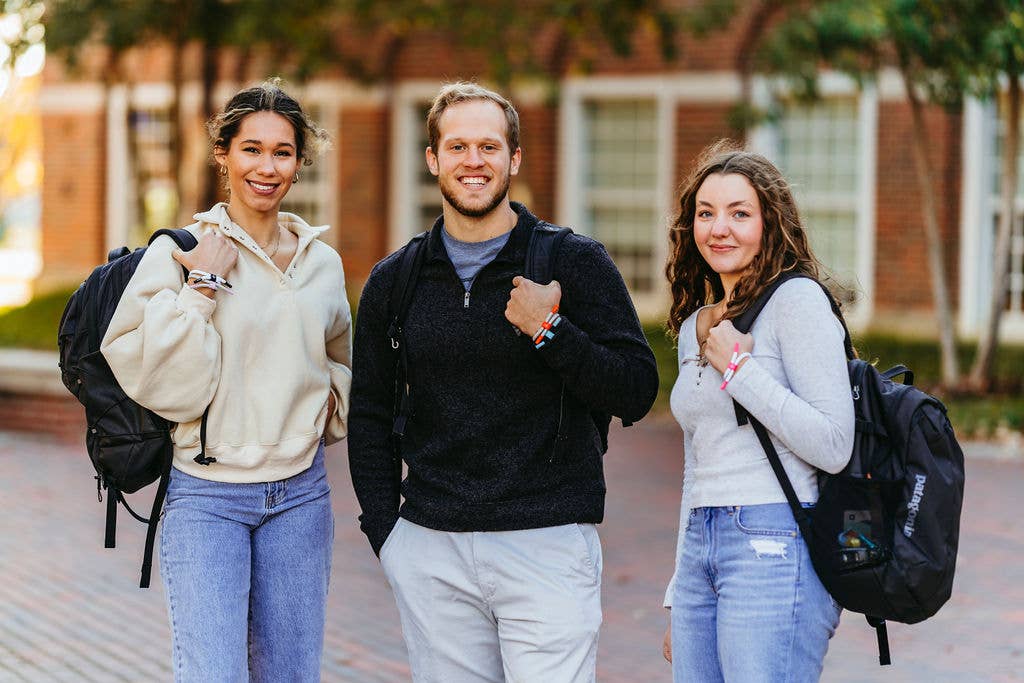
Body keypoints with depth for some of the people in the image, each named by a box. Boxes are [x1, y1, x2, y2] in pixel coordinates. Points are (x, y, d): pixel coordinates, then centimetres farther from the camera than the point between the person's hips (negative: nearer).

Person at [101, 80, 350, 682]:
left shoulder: (322, 262, 9)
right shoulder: (180, 253, -5)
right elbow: (154, 378, -12)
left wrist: (334, 399, 6)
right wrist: (202, 288, -16)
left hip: (300, 494, 4)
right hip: (207, 499, -4)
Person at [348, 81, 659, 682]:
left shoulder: (577, 263, 1)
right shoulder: (394, 281, 10)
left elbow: (637, 393, -4)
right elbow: (370, 418, 17)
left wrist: (551, 332, -15)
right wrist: (386, 533, 7)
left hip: (548, 545, -3)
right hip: (431, 553, 3)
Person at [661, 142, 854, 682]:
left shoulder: (797, 299, -5)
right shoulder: (694, 325, 18)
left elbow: (833, 446, -14)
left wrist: (738, 368, -11)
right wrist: (679, 596, 21)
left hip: (775, 548, -7)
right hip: (700, 549, 8)